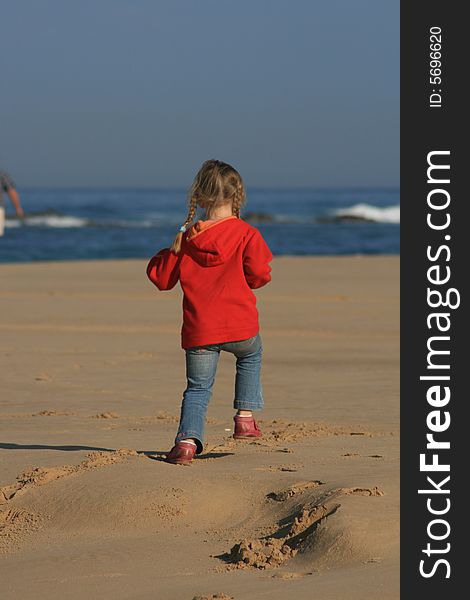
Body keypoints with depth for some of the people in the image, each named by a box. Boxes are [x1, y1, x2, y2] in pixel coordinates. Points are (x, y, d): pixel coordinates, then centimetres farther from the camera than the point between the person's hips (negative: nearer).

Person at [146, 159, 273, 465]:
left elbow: (162, 278, 7)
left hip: (199, 330, 1)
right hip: (240, 326, -1)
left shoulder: (187, 237, 2)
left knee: (198, 387, 9)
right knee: (251, 357, 31)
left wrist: (170, 251, 24)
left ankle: (187, 439, -11)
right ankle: (245, 417, 22)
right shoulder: (247, 234, -5)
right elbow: (258, 275, -9)